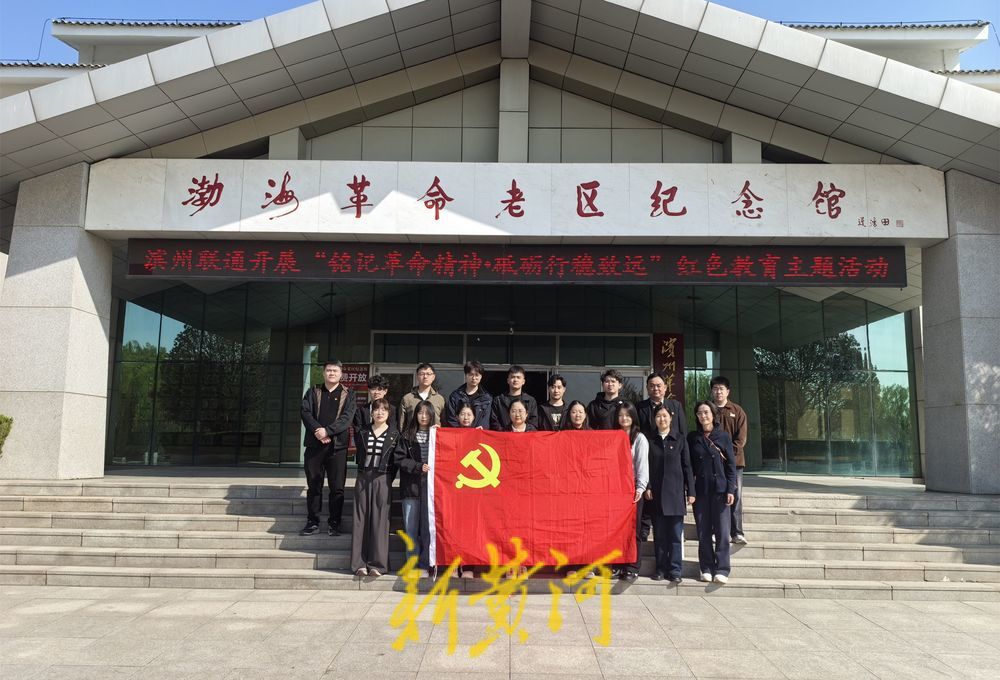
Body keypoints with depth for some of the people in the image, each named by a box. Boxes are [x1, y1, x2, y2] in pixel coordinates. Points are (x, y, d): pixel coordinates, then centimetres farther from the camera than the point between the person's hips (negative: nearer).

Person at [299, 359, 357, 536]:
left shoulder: (348, 394, 7)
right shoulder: (313, 392, 13)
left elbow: (347, 417, -6)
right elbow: (305, 412, 0)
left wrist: (327, 431, -17)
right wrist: (317, 430, -16)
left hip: (337, 445, -1)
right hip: (314, 444, 2)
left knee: (337, 487, 0)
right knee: (313, 485, 6)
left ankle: (334, 523, 9)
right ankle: (312, 522, 15)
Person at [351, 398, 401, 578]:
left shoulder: (395, 435, 3)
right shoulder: (363, 433, 10)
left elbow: (397, 459, 2)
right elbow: (358, 456, 14)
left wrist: (389, 478, -4)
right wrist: (363, 471, 4)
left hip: (382, 479, -2)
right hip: (363, 477, 2)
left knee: (379, 520, -4)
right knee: (361, 519, 0)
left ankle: (377, 564, 1)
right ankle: (360, 563, 3)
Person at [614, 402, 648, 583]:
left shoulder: (639, 438, -1)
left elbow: (642, 464, -9)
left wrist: (640, 487, -20)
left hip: (632, 488, -4)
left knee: (632, 529, -1)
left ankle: (632, 568, 5)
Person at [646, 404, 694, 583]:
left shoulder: (680, 440, 4)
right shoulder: (650, 441, 7)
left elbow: (687, 467, 4)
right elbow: (646, 466, 6)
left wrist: (691, 491, 0)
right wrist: (647, 487, -5)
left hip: (675, 493, -1)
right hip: (656, 494, 1)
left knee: (676, 534, 0)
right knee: (659, 534, 5)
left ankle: (675, 570, 7)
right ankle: (661, 568, 14)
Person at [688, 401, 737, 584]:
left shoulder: (723, 436, 2)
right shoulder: (693, 437, 6)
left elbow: (731, 464, 1)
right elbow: (689, 465, 7)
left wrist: (730, 490, -5)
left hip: (720, 490, -1)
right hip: (700, 490, 2)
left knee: (722, 531, 0)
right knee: (703, 532, 6)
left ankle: (722, 569, 7)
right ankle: (706, 569, 14)